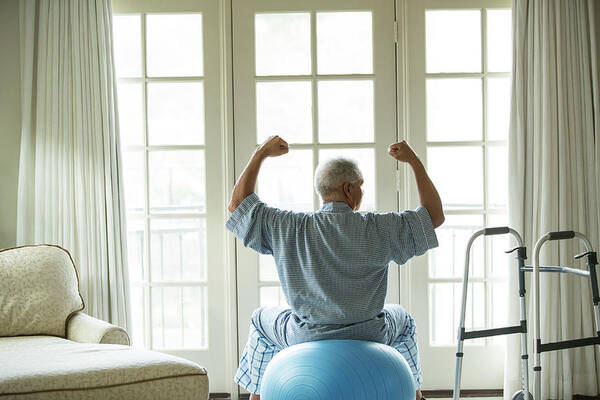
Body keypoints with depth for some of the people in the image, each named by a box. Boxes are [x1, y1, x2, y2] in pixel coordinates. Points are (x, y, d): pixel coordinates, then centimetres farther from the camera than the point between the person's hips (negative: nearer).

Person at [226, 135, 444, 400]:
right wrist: (413, 161, -1)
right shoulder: (378, 229, -17)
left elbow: (238, 204, 0)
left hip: (306, 339, 0)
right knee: (401, 320, 35)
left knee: (262, 321, 32)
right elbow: (435, 215, -7)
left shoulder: (289, 228, -13)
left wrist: (260, 154, 6)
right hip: (368, 338, 0)